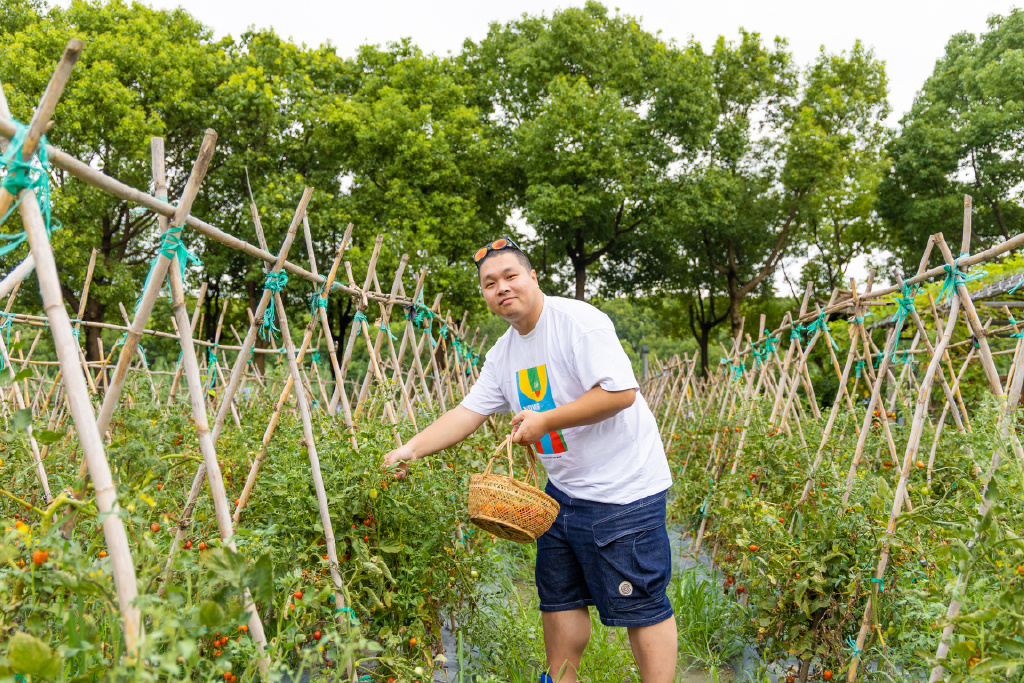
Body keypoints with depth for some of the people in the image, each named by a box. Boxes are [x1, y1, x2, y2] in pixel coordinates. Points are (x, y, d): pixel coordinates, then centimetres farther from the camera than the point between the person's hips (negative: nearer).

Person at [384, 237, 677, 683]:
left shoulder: (578, 321, -17)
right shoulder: (502, 354, 8)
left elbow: (621, 391, -25)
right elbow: (468, 412, 7)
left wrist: (545, 420, -22)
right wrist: (412, 449, -5)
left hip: (624, 488, -8)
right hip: (565, 490, 9)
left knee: (641, 606, -1)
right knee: (558, 596, 19)